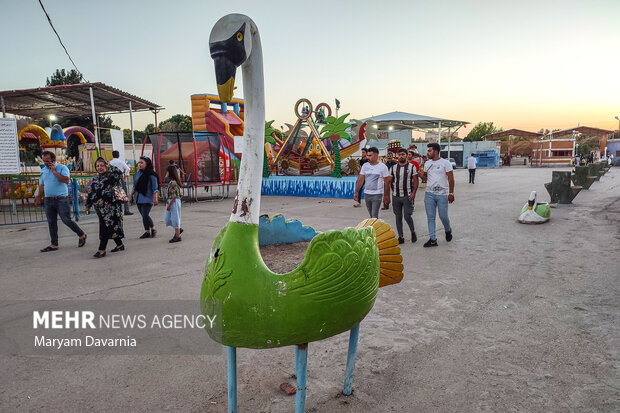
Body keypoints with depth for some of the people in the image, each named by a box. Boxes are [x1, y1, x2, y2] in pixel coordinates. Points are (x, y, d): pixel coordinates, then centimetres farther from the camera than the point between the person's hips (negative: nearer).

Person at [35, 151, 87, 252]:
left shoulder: (62, 168, -6)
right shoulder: (43, 170, 14)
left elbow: (66, 180, -22)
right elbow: (41, 185, 22)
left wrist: (54, 171, -16)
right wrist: (38, 197, 21)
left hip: (61, 199, -6)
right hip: (48, 200, 6)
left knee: (66, 220, -7)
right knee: (51, 223, 8)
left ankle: (82, 235, 13)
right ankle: (54, 244, 15)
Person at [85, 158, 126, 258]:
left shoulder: (111, 176, -5)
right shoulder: (95, 179, 16)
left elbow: (119, 173, -27)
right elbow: (90, 192, 22)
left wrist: (109, 166, -17)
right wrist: (88, 205, 20)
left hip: (111, 205, -7)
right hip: (100, 208, 7)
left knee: (106, 227, -9)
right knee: (112, 226, 13)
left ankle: (102, 250, -7)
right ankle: (120, 245, 27)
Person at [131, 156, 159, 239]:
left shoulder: (151, 175, -10)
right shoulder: (138, 173, 11)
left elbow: (155, 188, -12)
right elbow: (135, 186, 20)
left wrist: (155, 198, -17)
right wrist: (131, 195, 19)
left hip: (147, 198, -7)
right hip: (139, 198, 7)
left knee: (145, 215, -12)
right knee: (144, 216, 9)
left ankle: (153, 229, 8)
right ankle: (147, 232, 17)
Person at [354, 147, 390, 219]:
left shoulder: (382, 167, -5)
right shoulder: (365, 165, 6)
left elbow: (386, 182, -2)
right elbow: (360, 179, 6)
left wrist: (386, 196, -3)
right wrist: (356, 192, 0)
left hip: (377, 194, -5)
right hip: (367, 194, 5)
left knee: (374, 216, -10)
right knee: (371, 215, 14)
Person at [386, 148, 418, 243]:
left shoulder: (412, 167, 0)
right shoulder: (393, 168, 8)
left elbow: (415, 181, -2)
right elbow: (389, 182, 10)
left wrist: (413, 193, -14)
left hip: (407, 196, -3)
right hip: (396, 196, 3)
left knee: (407, 216, -8)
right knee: (398, 217, 7)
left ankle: (413, 231, 19)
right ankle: (401, 237, 16)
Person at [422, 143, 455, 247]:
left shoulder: (445, 163, -5)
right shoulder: (427, 163, 10)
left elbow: (451, 179, -6)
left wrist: (451, 193, -12)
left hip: (442, 194, -4)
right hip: (429, 194, 4)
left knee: (443, 216, 2)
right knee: (430, 217, 3)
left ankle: (448, 230, 33)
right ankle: (432, 239, 9)